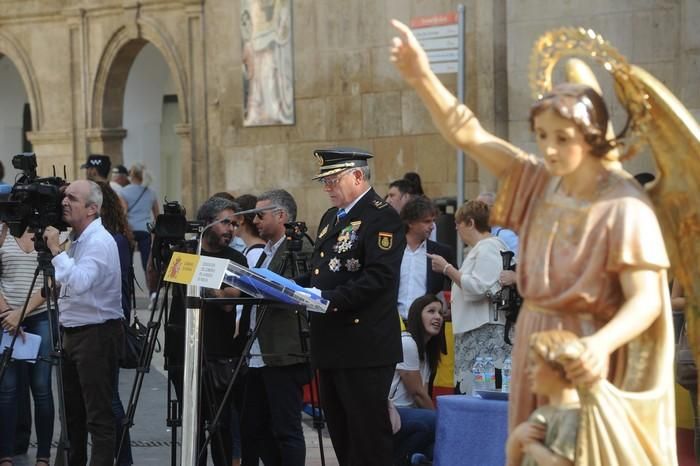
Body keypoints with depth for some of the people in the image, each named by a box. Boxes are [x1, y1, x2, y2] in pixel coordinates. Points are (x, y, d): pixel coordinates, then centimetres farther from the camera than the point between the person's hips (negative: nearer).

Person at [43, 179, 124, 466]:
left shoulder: (99, 241, -16)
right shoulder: (76, 239, 13)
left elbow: (80, 282, -31)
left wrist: (56, 250, -24)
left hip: (97, 334, -10)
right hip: (72, 333, 10)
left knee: (98, 415, -10)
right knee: (73, 410, 16)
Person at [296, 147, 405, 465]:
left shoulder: (382, 218, -10)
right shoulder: (331, 218, 19)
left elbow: (379, 277, -20)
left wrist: (331, 299, -25)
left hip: (365, 346, -9)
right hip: (331, 344, 9)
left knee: (368, 432, -6)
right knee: (340, 431, 12)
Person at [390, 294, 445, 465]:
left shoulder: (426, 351, 16)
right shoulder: (406, 343, -13)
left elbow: (422, 395, 8)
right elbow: (418, 394, -12)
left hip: (403, 413, 9)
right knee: (434, 422, -30)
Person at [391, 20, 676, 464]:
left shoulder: (623, 208, -19)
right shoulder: (540, 181, 0)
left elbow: (646, 300, -22)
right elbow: (468, 134, -3)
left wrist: (601, 344, -41)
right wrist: (423, 78, -18)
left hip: (587, 356, -6)